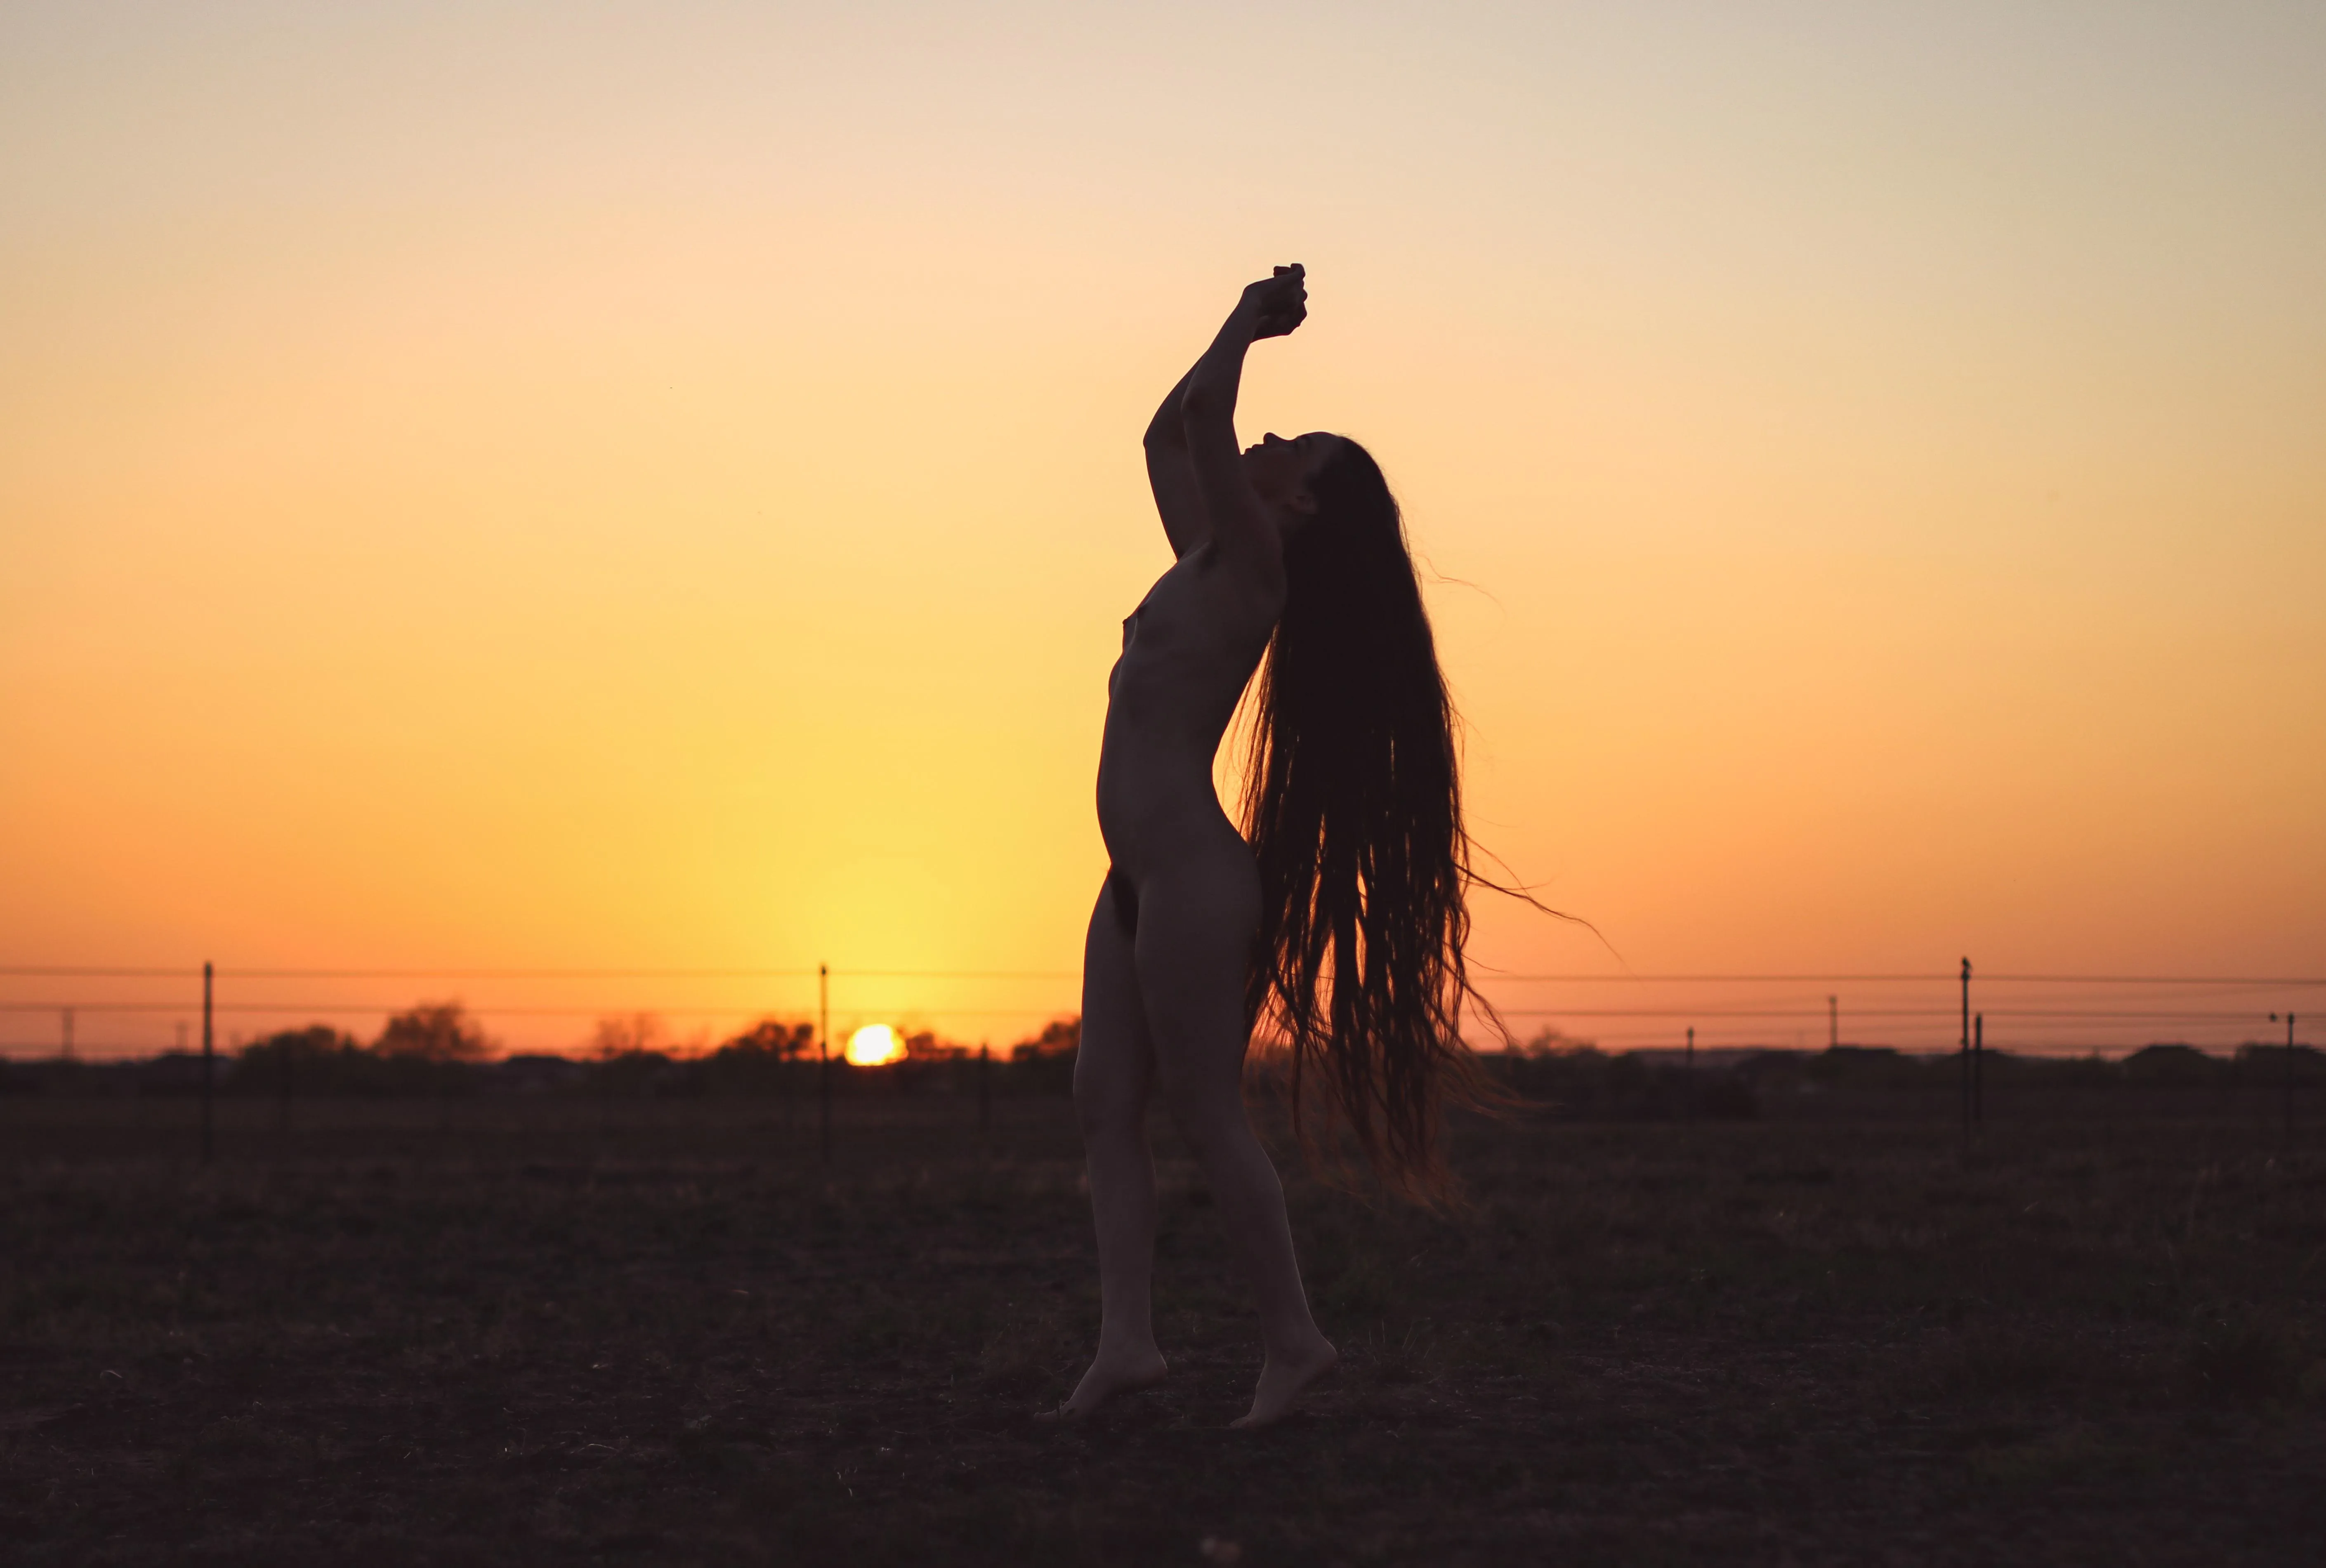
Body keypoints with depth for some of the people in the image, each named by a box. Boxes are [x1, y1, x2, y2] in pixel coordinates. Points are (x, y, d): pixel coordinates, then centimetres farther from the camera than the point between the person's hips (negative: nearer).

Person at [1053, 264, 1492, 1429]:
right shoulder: (1209, 558, 15)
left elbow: (1203, 412, -21)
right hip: (1141, 880, 9)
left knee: (1207, 1117, -5)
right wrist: (1244, 324, 24)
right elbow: (1168, 435, 29)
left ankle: (1292, 1338, 3)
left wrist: (1248, 331, -5)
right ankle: (1125, 1339, 4)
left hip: (1191, 874, -9)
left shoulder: (1254, 566, -10)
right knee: (1106, 1108, 5)